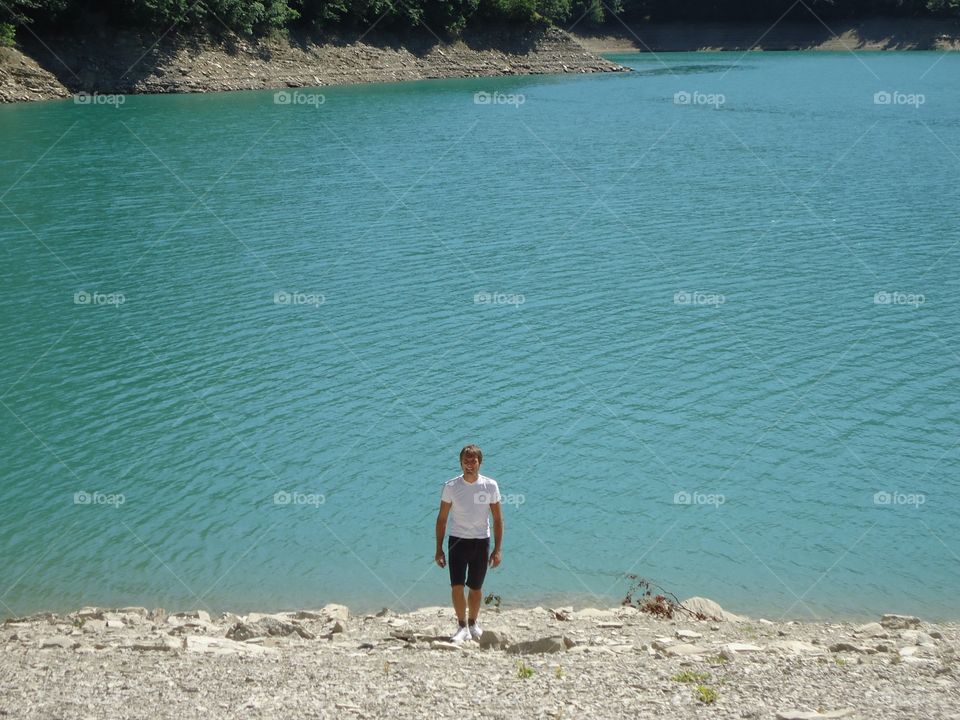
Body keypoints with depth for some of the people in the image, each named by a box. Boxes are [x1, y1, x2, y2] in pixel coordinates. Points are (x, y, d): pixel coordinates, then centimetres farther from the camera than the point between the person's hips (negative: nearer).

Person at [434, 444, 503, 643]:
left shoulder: (490, 486, -4)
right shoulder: (451, 486, -5)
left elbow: (497, 519, 2)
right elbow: (442, 519, 1)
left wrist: (497, 549, -3)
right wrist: (439, 550, -1)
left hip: (481, 542, 1)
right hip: (458, 541, -1)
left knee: (475, 588, 9)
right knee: (456, 586, -11)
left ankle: (473, 623, 30)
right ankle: (462, 626, 2)